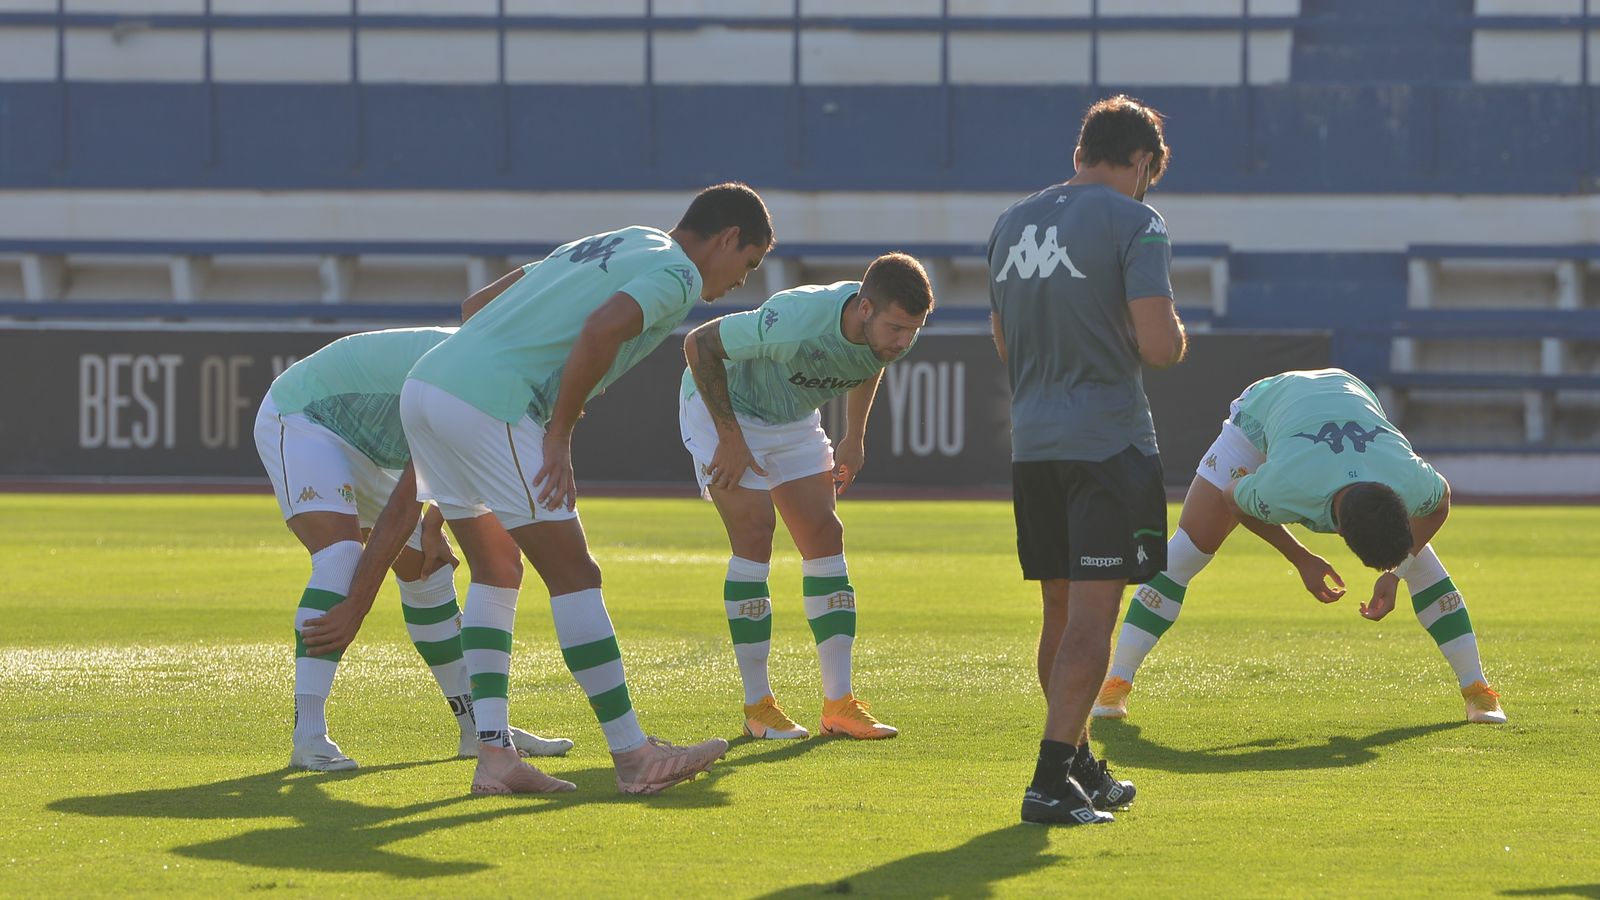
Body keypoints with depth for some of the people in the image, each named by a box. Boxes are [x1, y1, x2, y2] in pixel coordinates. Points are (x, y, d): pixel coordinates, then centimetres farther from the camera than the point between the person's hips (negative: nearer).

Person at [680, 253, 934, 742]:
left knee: (824, 537, -2)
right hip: (724, 407, -7)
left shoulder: (888, 332, -18)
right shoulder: (797, 322, -40)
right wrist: (730, 439, -26)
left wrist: (854, 439, 10)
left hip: (793, 418, 7)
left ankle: (839, 704, 0)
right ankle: (758, 707, -9)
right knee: (755, 536, -16)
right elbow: (699, 344, -30)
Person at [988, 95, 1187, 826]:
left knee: (1062, 612, 16)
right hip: (1108, 439, -7)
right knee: (1091, 615, -6)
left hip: (1032, 441, 7)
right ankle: (1051, 783, -12)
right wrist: (1175, 332, 6)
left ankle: (1079, 766, 27)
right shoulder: (1132, 223, -8)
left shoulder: (1012, 223, 12)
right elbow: (1159, 346, -15)